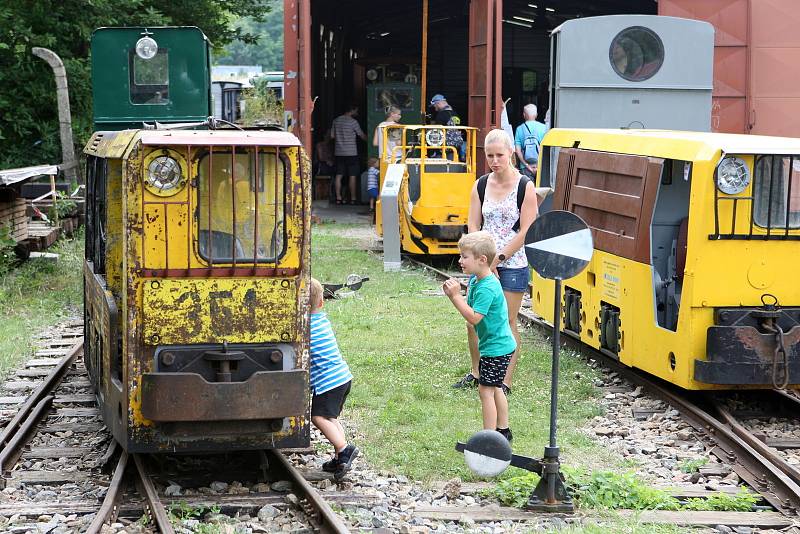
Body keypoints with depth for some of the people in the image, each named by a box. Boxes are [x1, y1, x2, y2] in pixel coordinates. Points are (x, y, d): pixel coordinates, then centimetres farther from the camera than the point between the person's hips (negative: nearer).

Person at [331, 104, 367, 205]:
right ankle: (353, 198, 1)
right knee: (352, 176, 0)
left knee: (339, 175, 6)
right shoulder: (353, 121, -9)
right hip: (351, 153, -5)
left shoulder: (336, 121, 7)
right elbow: (362, 135, -1)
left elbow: (332, 135, 11)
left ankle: (338, 198, 6)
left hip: (339, 153, 5)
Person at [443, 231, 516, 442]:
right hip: (499, 345, 11)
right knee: (495, 388, 20)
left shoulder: (487, 288, -25)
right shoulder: (476, 280, 6)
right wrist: (455, 294, -7)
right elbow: (471, 308, 9)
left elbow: (473, 317, -28)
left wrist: (455, 296, -26)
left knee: (485, 390, -7)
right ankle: (503, 430, 32)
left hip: (496, 348, -11)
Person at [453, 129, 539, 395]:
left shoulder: (525, 187, -7)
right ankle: (476, 373, 25)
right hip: (484, 262, 4)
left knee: (506, 323, 0)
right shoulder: (480, 186, 6)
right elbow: (473, 227, 5)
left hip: (513, 265, -4)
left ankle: (506, 382, 8)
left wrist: (497, 259, -11)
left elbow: (526, 232, -10)